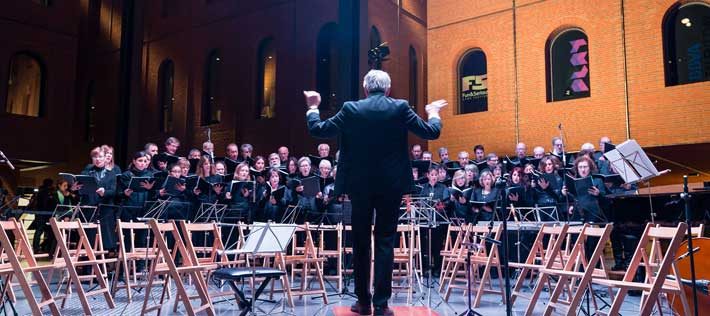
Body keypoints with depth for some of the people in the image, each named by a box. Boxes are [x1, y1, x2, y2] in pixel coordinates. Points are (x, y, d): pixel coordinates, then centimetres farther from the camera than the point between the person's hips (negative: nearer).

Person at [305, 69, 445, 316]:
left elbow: (318, 130, 1)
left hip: (360, 184, 0)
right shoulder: (400, 108, -3)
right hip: (391, 184, 0)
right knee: (385, 243, 5)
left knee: (360, 242, 11)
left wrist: (313, 108, 20)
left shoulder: (351, 109, -3)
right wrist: (433, 113, 21)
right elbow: (431, 132, 1)